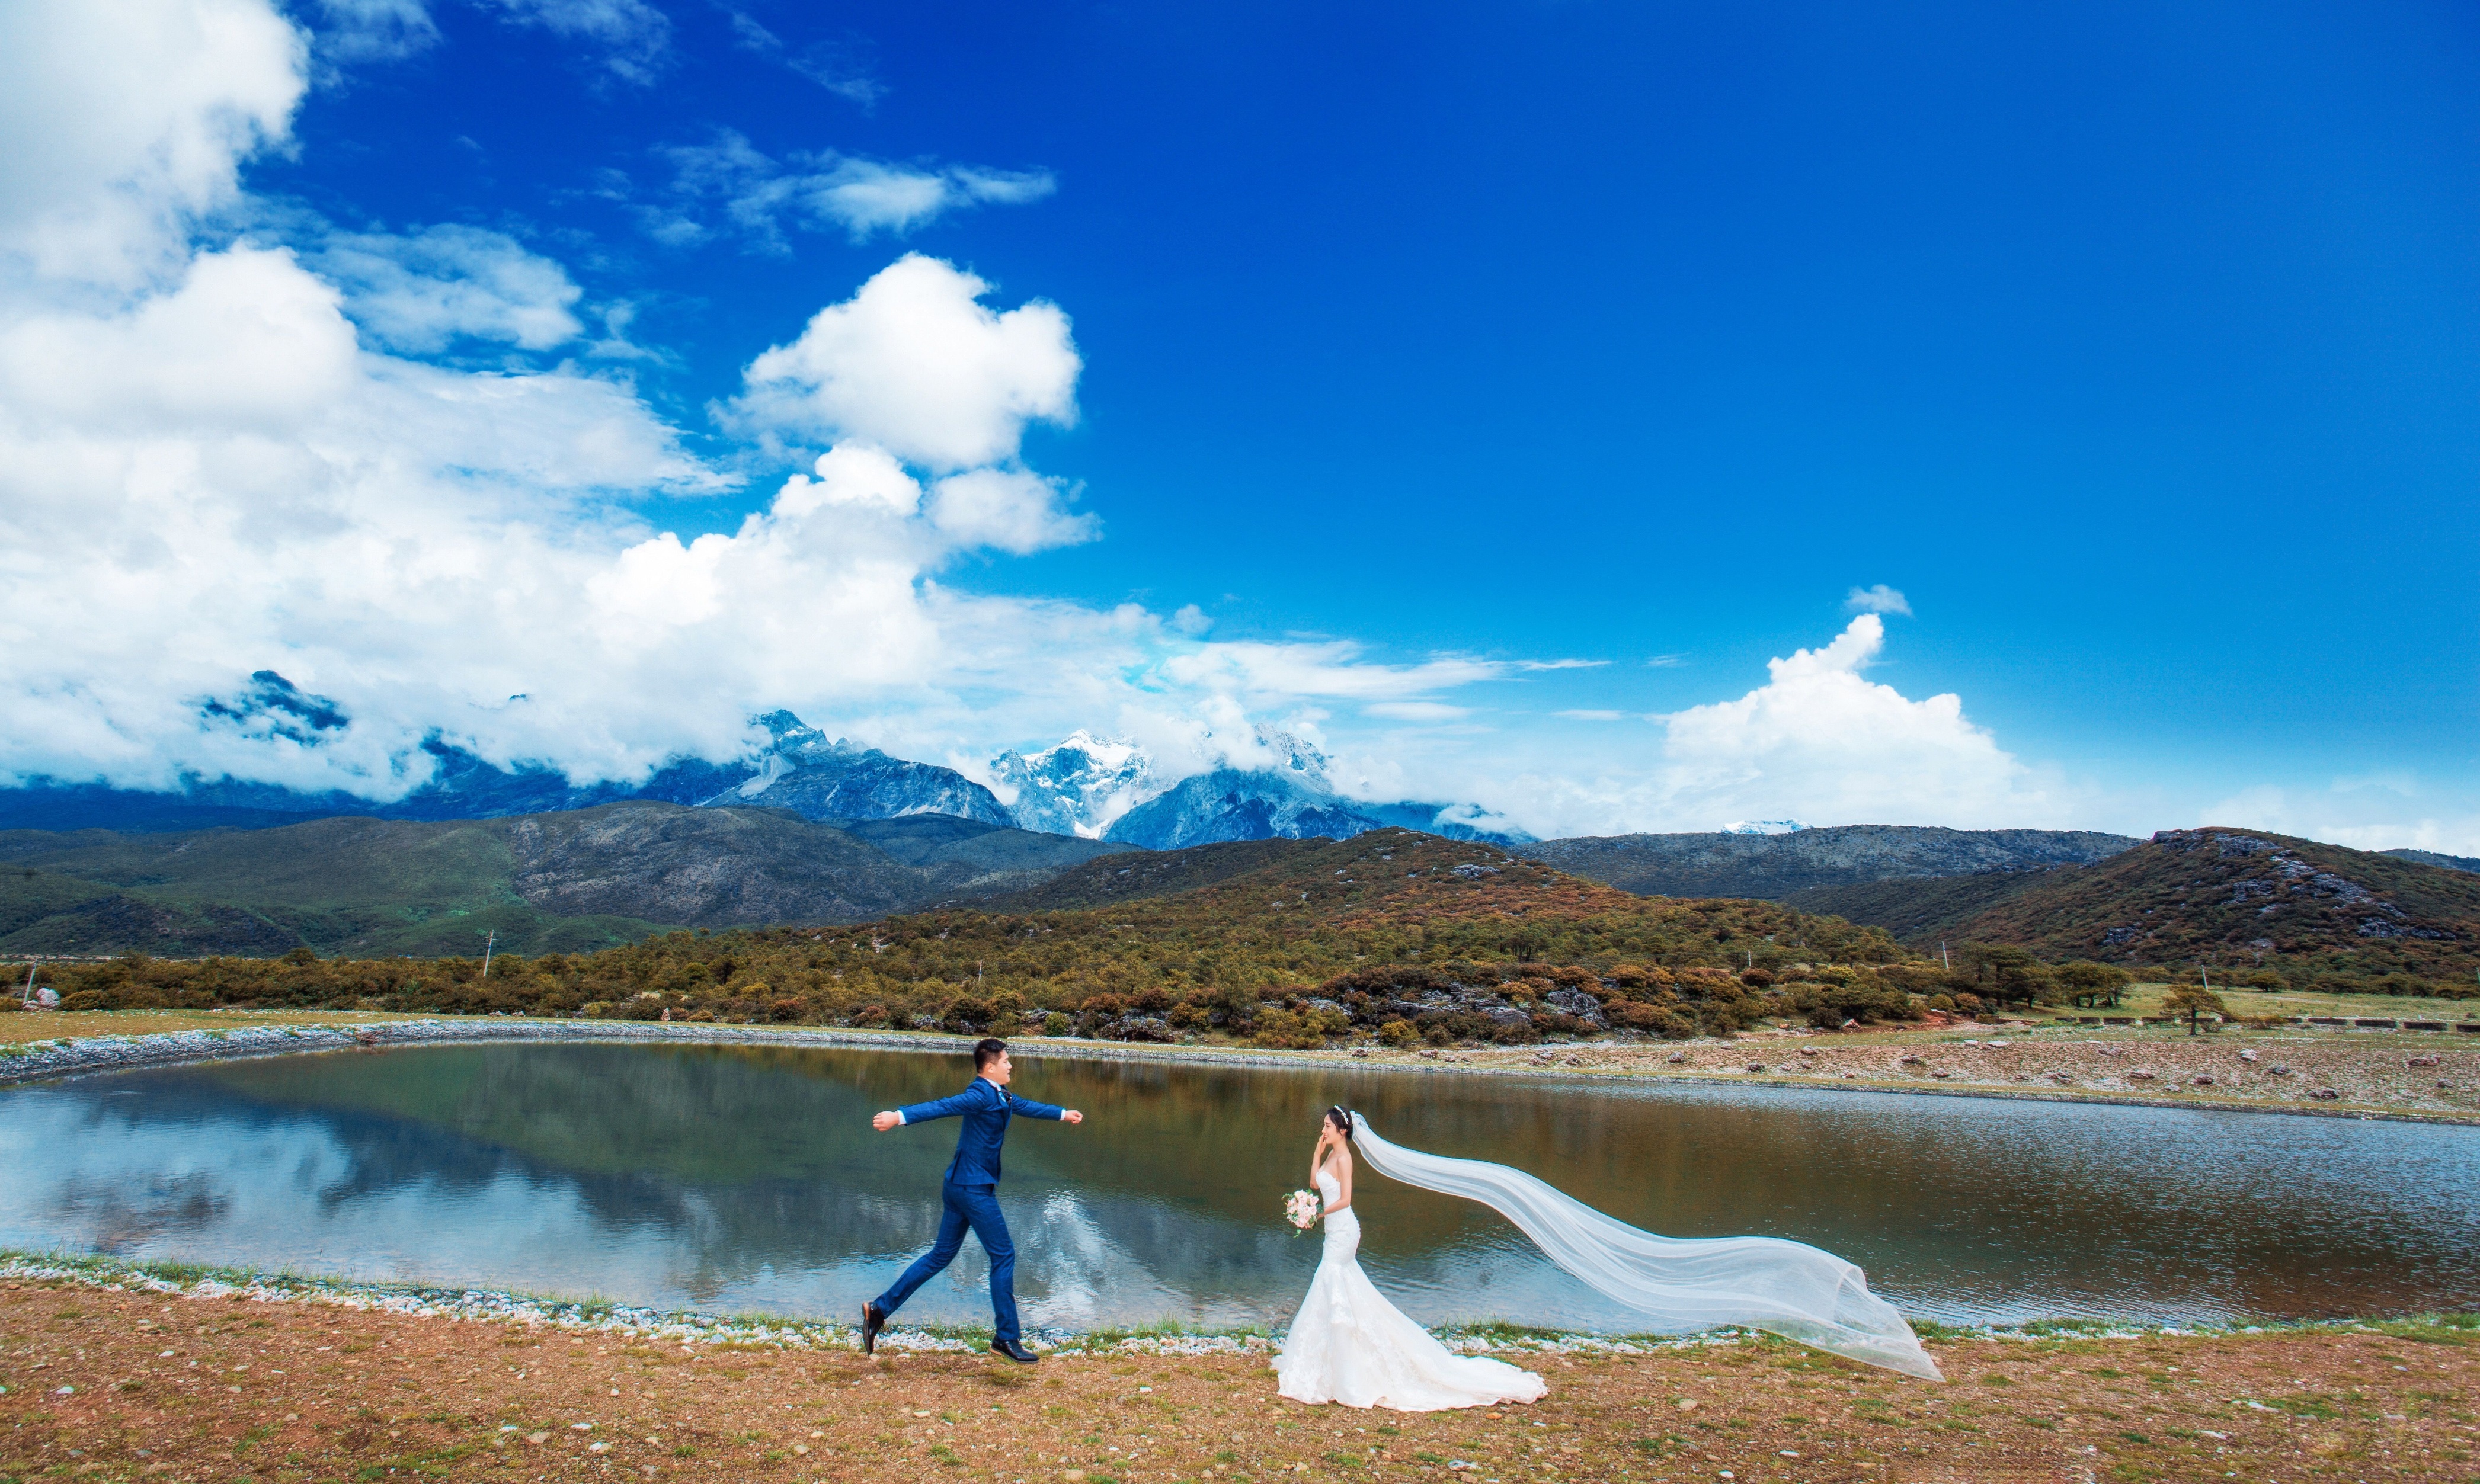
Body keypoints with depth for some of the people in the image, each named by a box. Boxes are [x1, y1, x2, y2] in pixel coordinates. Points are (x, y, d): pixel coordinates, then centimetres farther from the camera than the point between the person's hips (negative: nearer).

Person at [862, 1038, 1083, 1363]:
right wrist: (899, 1116, -46)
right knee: (1003, 1256, -1)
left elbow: (1025, 1106, 31)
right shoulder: (981, 1095, -18)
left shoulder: (1000, 1095, 13)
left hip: (959, 1186, 10)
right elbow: (943, 1107, -33)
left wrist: (1063, 1114, 46)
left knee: (942, 1255, 15)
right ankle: (1007, 1337, 7)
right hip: (974, 1187, -10)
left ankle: (879, 1309, 18)